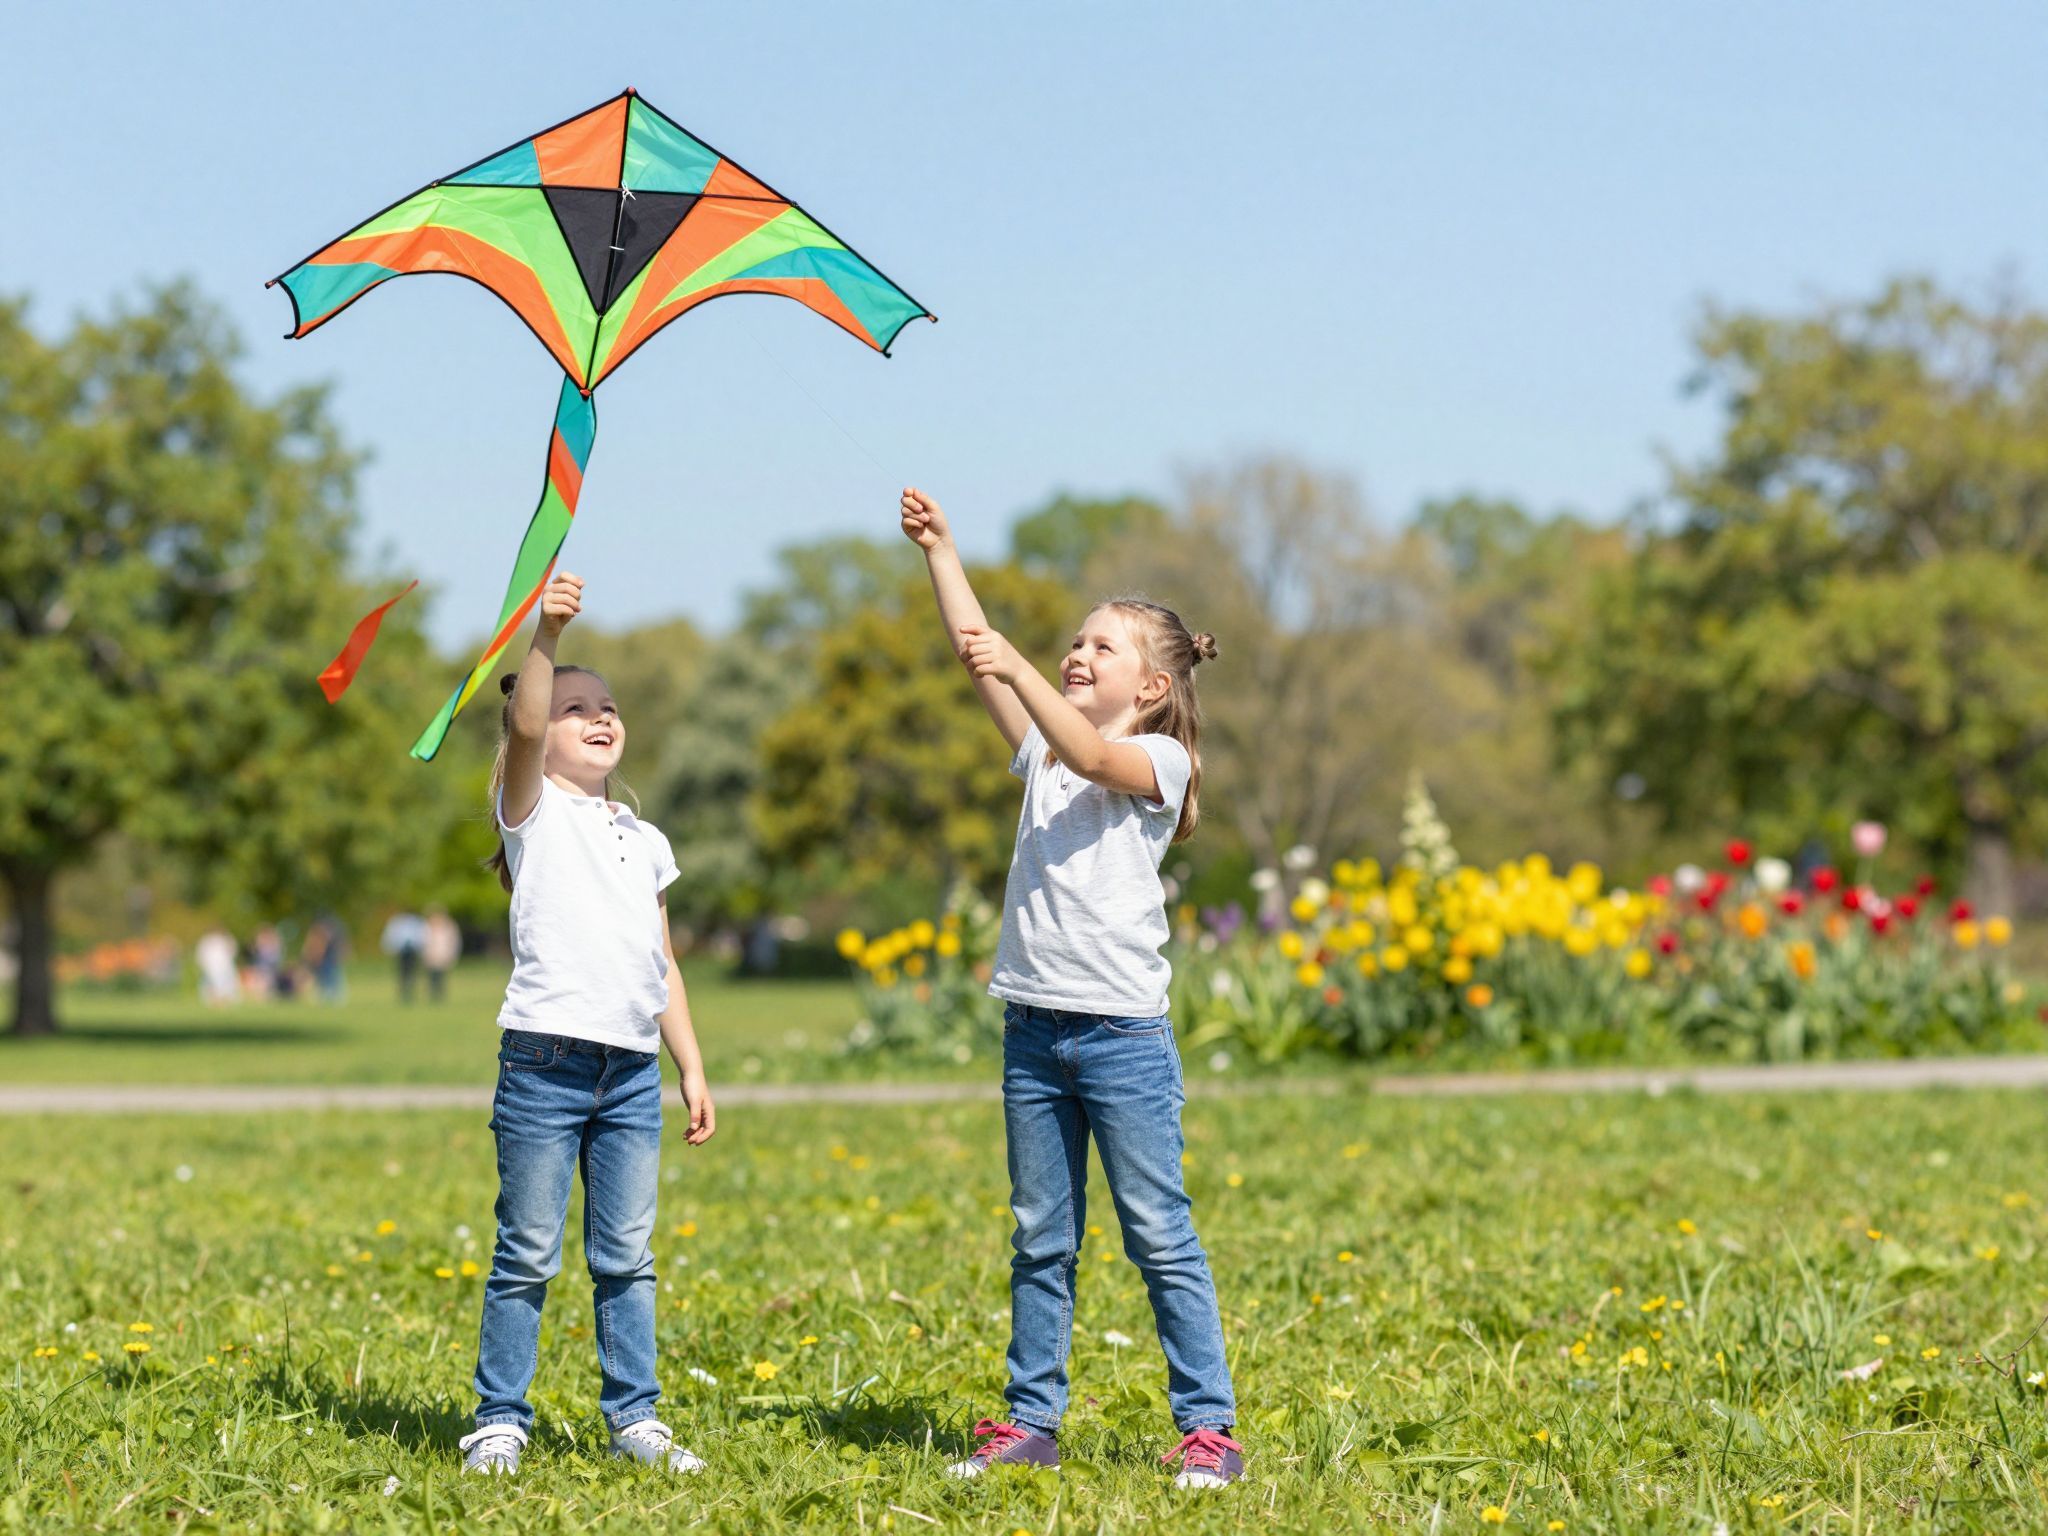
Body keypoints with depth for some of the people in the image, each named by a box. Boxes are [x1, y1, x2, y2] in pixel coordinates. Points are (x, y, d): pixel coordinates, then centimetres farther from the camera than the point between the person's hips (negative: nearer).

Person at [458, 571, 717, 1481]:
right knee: (527, 1258, -1)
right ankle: (500, 1421, 5)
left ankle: (634, 1418, 13)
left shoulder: (646, 842, 20)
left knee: (627, 1259, 7)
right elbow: (523, 727, -16)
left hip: (633, 1072, 5)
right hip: (546, 1057, -5)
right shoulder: (535, 809, 5)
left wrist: (691, 1069, 16)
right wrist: (547, 637, -29)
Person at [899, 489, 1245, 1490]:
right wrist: (939, 552, 3)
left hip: (1122, 1031, -6)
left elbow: (1091, 757, -21)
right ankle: (1030, 1421, 14)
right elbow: (978, 656, 9)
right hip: (1034, 1028, 6)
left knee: (1160, 1236, -3)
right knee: (1040, 1239, 9)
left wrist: (1016, 666, -29)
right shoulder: (1041, 752, 15)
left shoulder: (1160, 760, -1)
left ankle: (1209, 1427, 1)